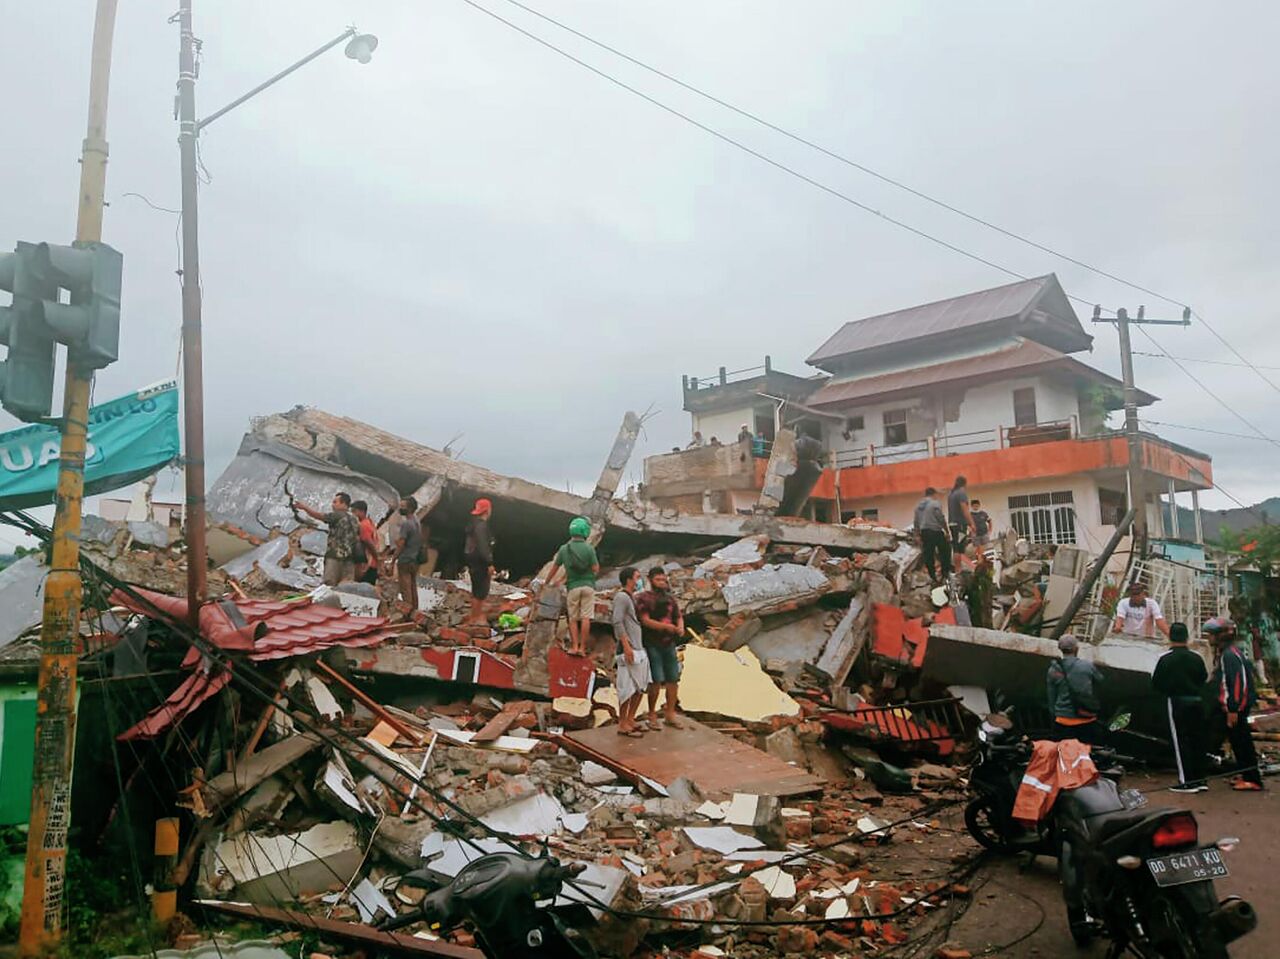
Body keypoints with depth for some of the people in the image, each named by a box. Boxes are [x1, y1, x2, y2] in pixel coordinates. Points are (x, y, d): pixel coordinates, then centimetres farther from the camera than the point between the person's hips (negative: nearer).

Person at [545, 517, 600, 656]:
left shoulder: (564, 549, 1)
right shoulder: (589, 548, -6)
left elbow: (555, 568, 8)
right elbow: (596, 569, -7)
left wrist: (546, 582, 22)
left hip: (573, 587, 1)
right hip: (588, 585, -1)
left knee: (573, 618, 10)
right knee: (585, 618, 0)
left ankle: (574, 646, 4)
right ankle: (582, 648, -1)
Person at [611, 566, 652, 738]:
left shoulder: (632, 597, 19)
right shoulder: (621, 597, -10)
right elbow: (617, 622, -18)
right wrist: (626, 646, -22)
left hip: (639, 649, 10)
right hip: (629, 650, -10)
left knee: (641, 686, 13)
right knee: (628, 688, -6)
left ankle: (630, 720, 23)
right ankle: (623, 725, 1)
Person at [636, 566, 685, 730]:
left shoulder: (670, 598, 14)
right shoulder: (643, 598, -5)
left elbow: (679, 616, 16)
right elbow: (645, 621, -14)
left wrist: (680, 627, -7)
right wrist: (666, 626, -23)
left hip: (669, 644, 6)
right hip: (652, 645, -6)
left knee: (673, 679, 6)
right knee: (656, 681, -8)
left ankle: (670, 714, 19)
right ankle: (652, 715, 8)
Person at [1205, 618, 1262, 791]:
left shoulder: (1230, 655, -18)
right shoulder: (1225, 653, 14)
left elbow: (1238, 682, -23)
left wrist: (1233, 709, -22)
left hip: (1236, 707, -10)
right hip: (1231, 706, 10)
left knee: (1242, 742, -5)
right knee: (1236, 741, 15)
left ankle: (1253, 780, 0)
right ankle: (1245, 775, 24)